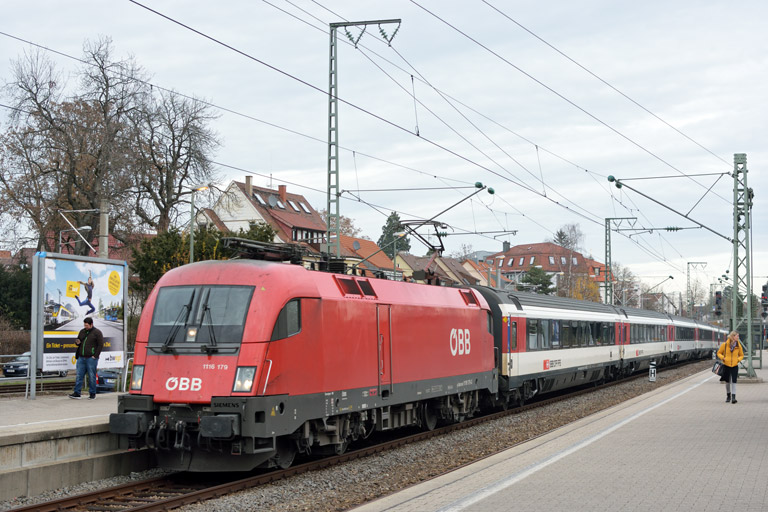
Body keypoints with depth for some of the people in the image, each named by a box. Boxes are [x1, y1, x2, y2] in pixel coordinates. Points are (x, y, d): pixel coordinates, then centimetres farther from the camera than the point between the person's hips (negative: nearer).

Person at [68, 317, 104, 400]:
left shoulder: (97, 332, -2)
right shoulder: (82, 332, 15)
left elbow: (100, 345, -5)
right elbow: (77, 342, 25)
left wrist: (95, 356, -11)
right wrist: (77, 342, 0)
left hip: (91, 358, -5)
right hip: (81, 358, 5)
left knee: (91, 376, 0)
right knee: (79, 376, 1)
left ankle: (92, 394, 9)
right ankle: (77, 393, 1)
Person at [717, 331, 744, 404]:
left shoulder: (738, 345, 0)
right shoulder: (725, 344, -6)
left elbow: (741, 355, 13)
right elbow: (719, 353, 4)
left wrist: (738, 359, -6)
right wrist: (722, 358, -14)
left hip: (735, 366, 0)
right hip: (726, 365, 0)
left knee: (733, 382, -11)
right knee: (727, 382, 11)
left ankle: (733, 397, -13)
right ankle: (728, 396, 30)